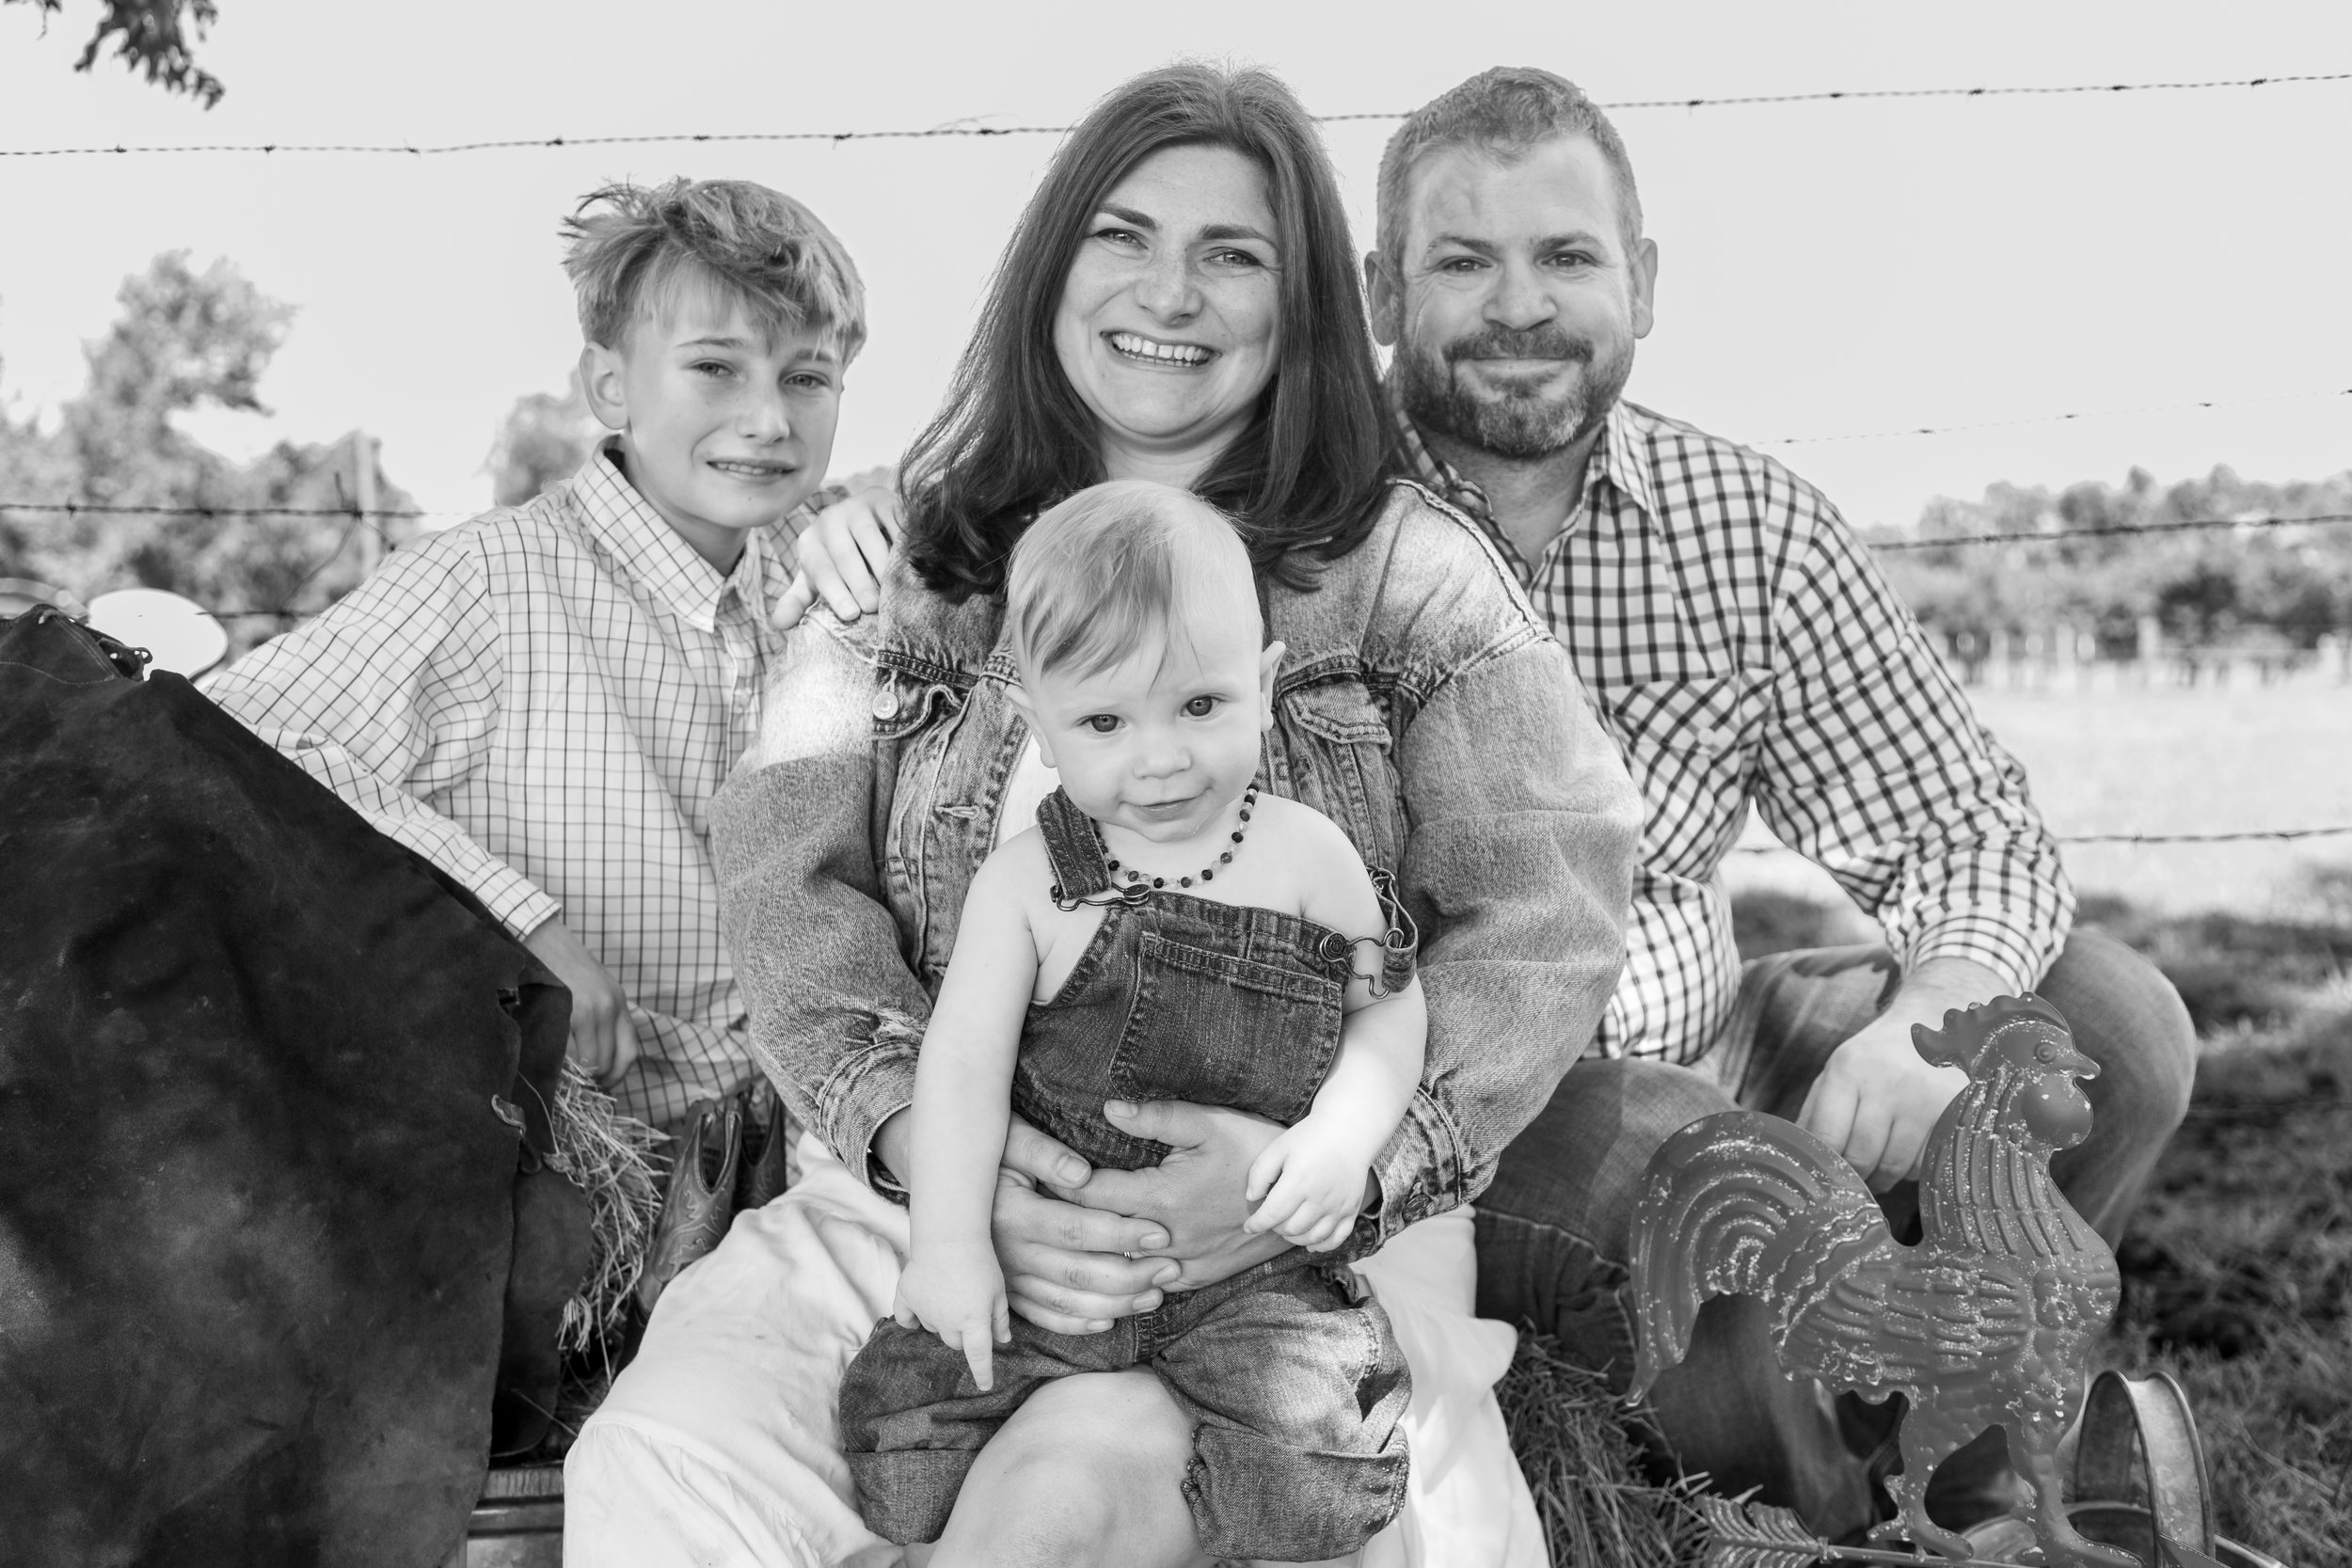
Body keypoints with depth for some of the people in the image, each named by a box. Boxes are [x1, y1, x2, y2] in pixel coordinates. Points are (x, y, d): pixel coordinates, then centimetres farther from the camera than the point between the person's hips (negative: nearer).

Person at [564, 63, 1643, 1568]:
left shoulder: (1407, 570, 4)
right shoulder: (916, 554, 11)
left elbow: (1545, 920, -3)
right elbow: (792, 879, 2)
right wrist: (921, 1137, -16)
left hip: (1302, 1238, -2)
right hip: (924, 1197, 3)